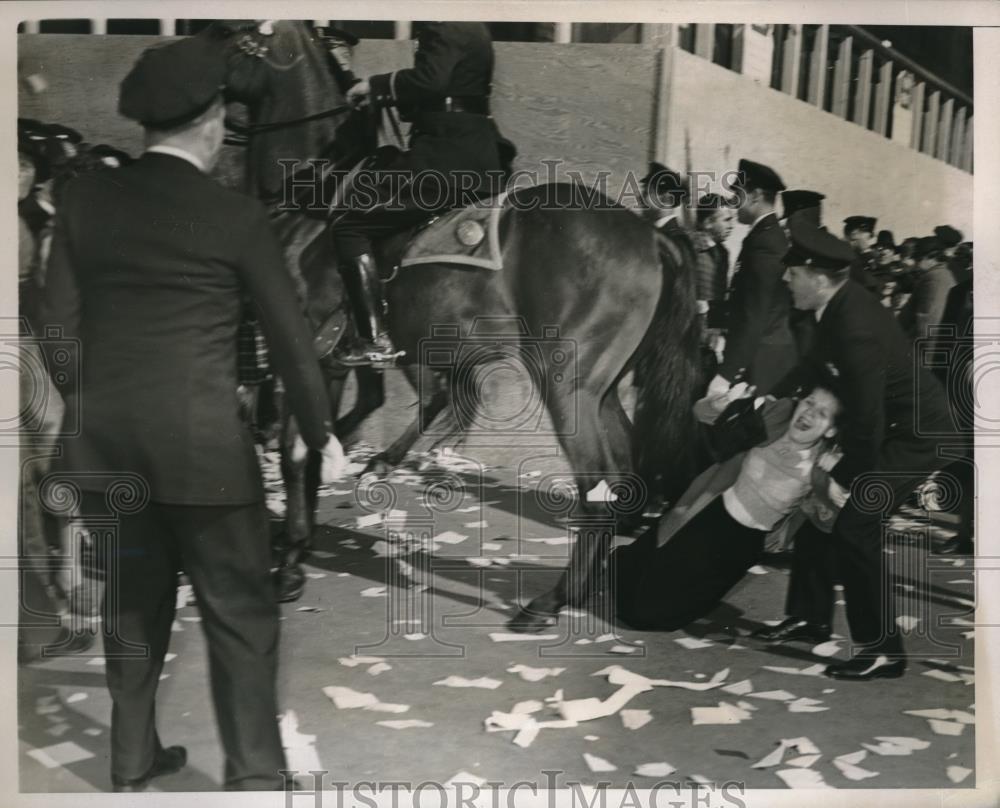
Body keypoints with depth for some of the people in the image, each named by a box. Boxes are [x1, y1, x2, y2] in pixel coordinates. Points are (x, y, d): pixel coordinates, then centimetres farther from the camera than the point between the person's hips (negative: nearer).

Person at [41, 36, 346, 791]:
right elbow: (290, 334, -3)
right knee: (241, 611, 7)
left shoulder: (85, 196, 3)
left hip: (106, 440, 5)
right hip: (204, 443, -5)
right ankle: (255, 773, 15)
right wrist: (320, 433, 9)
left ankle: (132, 758, 32)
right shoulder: (236, 214, -8)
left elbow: (59, 321, 6)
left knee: (134, 601, 19)